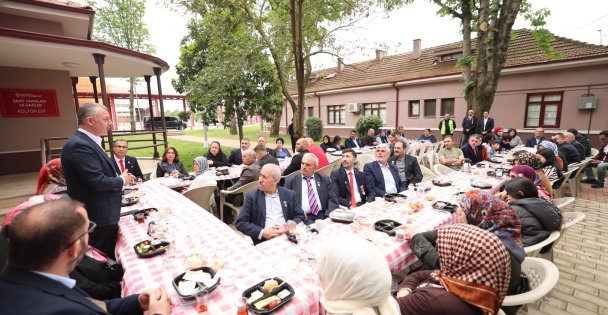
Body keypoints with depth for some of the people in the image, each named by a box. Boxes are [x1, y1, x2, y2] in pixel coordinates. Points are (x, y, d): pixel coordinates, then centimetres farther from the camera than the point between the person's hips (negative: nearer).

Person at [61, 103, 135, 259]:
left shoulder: (88, 142, 10)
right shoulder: (79, 145, -23)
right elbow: (98, 182, -26)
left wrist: (121, 177, 2)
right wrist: (122, 180, -9)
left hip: (103, 213, 10)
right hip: (98, 217, -10)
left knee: (109, 257, 23)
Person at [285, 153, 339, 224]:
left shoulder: (324, 179, 12)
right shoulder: (291, 181, 8)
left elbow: (333, 199, 7)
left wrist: (330, 214, -11)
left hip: (322, 216, 3)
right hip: (303, 218, -2)